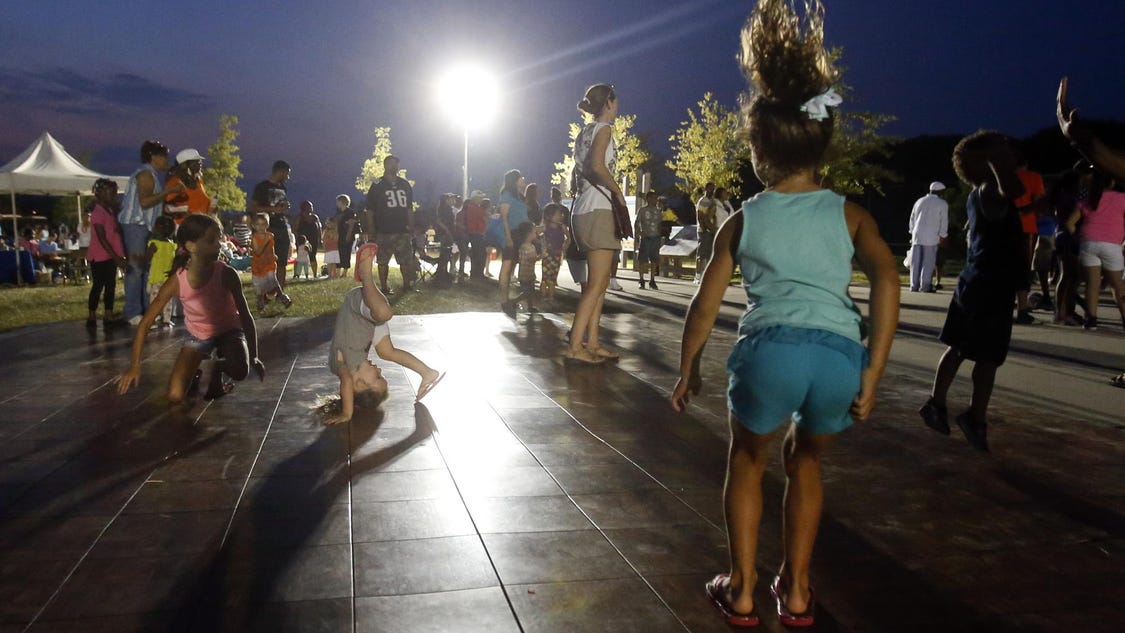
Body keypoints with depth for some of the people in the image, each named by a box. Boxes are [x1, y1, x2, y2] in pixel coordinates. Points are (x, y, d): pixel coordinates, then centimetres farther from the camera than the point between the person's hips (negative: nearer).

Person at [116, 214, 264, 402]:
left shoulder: (226, 274, -28)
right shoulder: (177, 281, -25)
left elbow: (245, 316, -18)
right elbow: (145, 324, -16)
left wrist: (253, 358, -17)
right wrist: (135, 366, -17)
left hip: (228, 330, -1)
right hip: (197, 335, 1)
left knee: (240, 371, -33)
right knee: (174, 396, -14)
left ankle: (217, 369, 3)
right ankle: (194, 374, 20)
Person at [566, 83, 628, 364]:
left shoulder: (584, 133, 21)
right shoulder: (603, 128, -5)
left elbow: (574, 179, 23)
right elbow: (597, 165, -22)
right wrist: (619, 194, -16)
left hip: (582, 210, 9)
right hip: (598, 211, -9)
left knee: (599, 282, 11)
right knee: (596, 284, -10)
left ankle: (592, 342, 11)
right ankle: (575, 346, -13)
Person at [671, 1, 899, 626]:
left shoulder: (743, 220, 12)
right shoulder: (849, 214, 13)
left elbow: (706, 302, 10)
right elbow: (886, 277, -3)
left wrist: (687, 368, 22)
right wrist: (874, 369, -3)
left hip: (769, 350, -1)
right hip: (839, 355, 2)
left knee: (748, 462, 26)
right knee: (806, 462, 29)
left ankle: (742, 590, 31)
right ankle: (795, 591, 36)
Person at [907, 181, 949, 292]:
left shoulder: (919, 201, 16)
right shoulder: (942, 204, 3)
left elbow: (912, 219, 18)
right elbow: (944, 221, 0)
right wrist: (943, 236, 5)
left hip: (917, 235, 4)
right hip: (931, 237, -4)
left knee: (915, 261, 4)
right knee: (928, 261, -2)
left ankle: (914, 285, 3)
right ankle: (926, 285, -6)